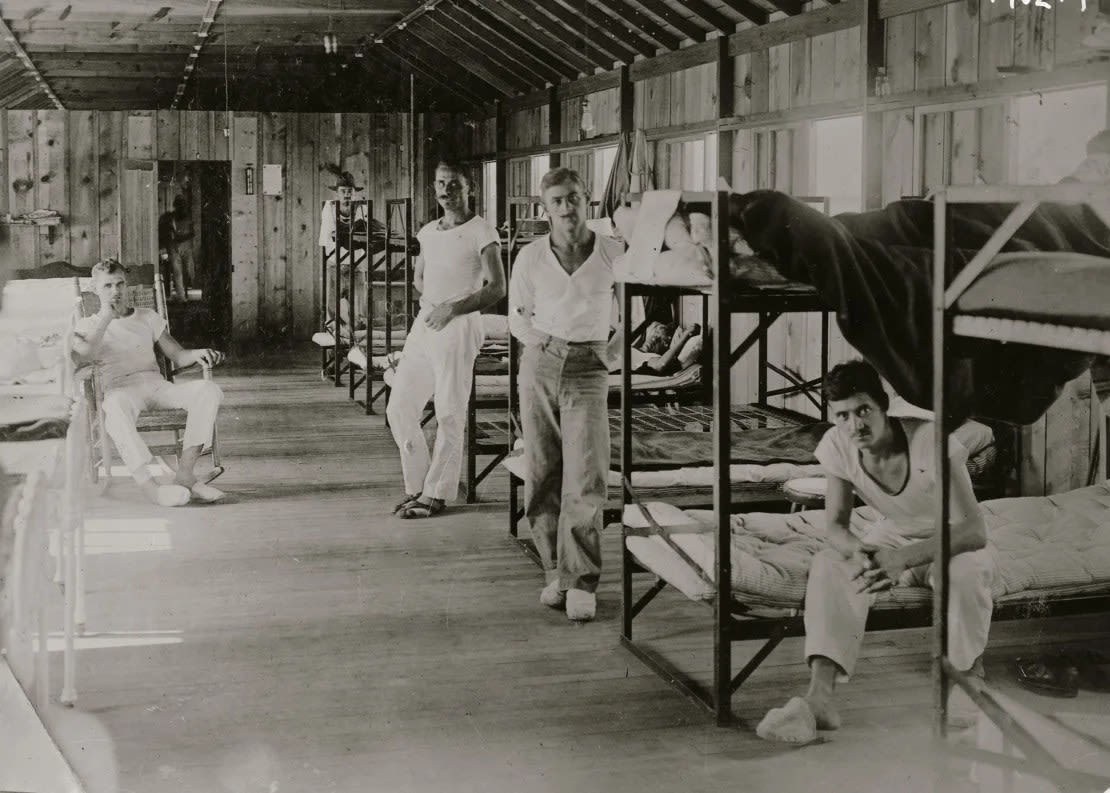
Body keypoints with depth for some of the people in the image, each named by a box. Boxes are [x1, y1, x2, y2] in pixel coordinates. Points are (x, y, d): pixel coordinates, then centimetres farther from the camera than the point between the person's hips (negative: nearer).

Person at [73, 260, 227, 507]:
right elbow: (86, 354, -8)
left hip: (156, 384, 3)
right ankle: (146, 484, -45)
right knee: (116, 407, -43)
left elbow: (177, 356, 18)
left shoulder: (148, 318, 25)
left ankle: (185, 473, -31)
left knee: (209, 390, -27)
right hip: (120, 388, -3)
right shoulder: (88, 325, 17)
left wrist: (197, 354, -6)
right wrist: (106, 317, 0)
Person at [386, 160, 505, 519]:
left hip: (458, 327, -7)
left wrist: (451, 308, -17)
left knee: (449, 414, -5)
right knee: (399, 407, 6)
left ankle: (436, 493, 4)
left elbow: (497, 288, -11)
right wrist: (427, 297, 9)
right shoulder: (428, 232, 15)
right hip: (424, 324, 7)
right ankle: (416, 485, 17)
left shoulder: (481, 233, -5)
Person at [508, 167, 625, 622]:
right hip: (540, 366, 2)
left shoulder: (613, 254, -2)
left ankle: (581, 583, -7)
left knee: (585, 479, -11)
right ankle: (555, 571, 15)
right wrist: (538, 336, -2)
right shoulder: (531, 257, 2)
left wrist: (613, 348, 2)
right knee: (543, 476, 4)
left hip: (587, 371, -2)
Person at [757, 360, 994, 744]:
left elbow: (974, 531, -34)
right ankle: (819, 698, -35)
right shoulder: (837, 446, -19)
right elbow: (835, 526, -12)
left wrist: (904, 558, -47)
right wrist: (859, 551, -38)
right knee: (828, 566, -25)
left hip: (951, 541, -4)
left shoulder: (930, 440, -32)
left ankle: (970, 681, -16)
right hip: (890, 536, 4)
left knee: (966, 572, -39)